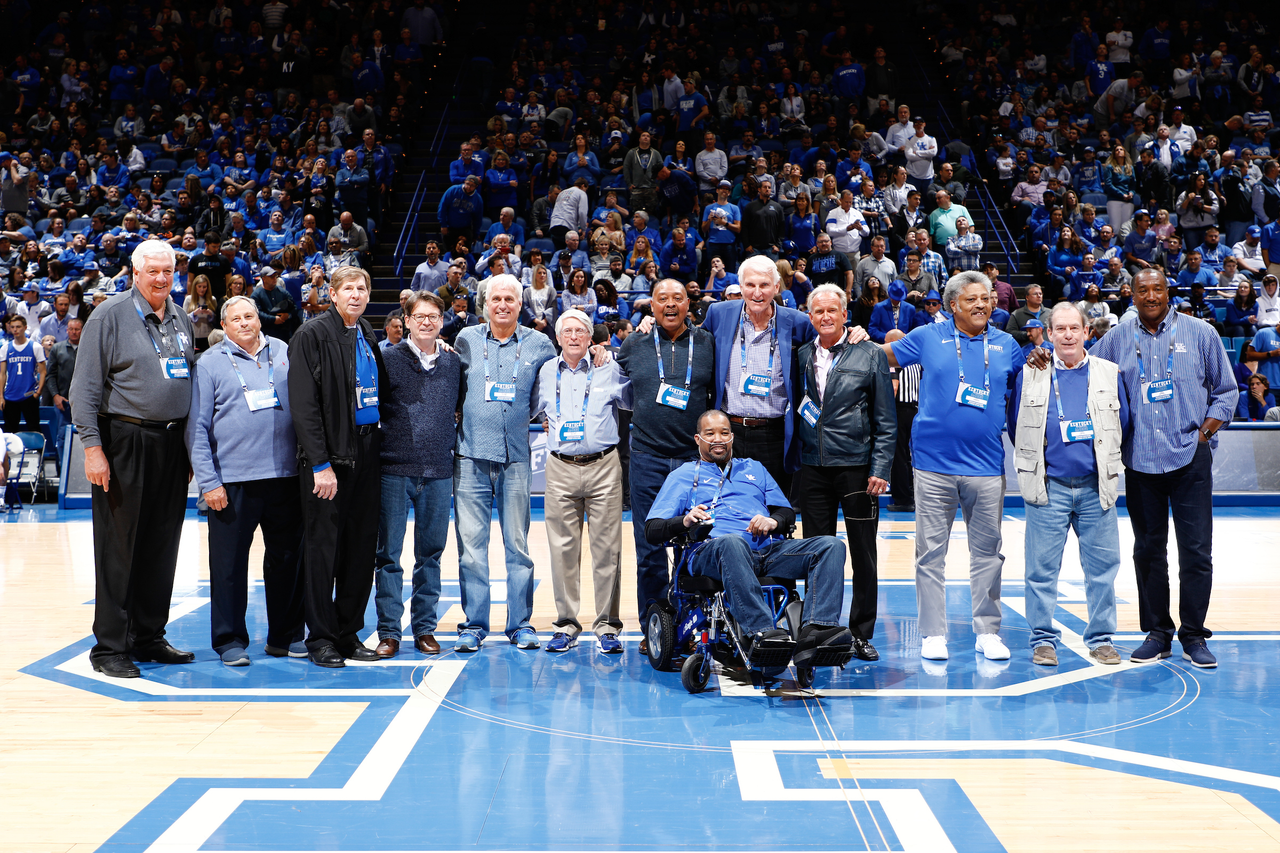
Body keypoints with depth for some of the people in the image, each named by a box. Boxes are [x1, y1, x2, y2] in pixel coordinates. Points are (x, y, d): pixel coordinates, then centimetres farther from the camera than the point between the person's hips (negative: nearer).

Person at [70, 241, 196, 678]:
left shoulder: (181, 321, 14)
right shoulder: (110, 316, -4)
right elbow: (86, 386, -8)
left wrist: (191, 446, 15)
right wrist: (92, 446, -15)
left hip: (172, 444, 6)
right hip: (125, 442, -6)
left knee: (162, 545, 9)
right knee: (118, 547, -2)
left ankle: (149, 636, 20)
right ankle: (109, 646, 6)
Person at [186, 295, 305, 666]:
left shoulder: (285, 354, 11)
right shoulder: (210, 363, 2)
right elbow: (197, 427, -1)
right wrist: (208, 481, -8)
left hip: (285, 475, 3)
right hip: (232, 480, -3)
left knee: (288, 557, 9)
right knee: (229, 562, 1)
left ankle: (286, 636, 21)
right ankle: (230, 640, 12)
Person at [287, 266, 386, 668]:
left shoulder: (368, 336, 14)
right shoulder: (312, 335, -7)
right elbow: (304, 404, -13)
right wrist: (320, 463, -18)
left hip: (365, 450, 7)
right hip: (328, 454, -6)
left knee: (361, 547, 8)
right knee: (323, 547, -1)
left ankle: (349, 633, 17)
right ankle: (321, 639, 6)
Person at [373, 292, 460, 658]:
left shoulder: (454, 363, 9)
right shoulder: (388, 359, 0)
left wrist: (450, 444, 12)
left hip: (439, 473, 3)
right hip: (395, 469, -3)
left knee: (431, 553, 8)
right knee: (388, 553, 0)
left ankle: (424, 628, 17)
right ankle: (389, 632, 7)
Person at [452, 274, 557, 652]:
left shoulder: (539, 345, 7)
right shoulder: (466, 340, 8)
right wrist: (454, 428, 8)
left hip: (517, 458, 0)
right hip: (472, 456, 0)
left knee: (518, 545, 3)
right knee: (471, 544, -1)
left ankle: (521, 624, 12)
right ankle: (474, 624, 8)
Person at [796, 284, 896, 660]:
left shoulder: (870, 355, 1)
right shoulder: (801, 355, 9)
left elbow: (886, 421, 0)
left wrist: (880, 470, -7)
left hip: (857, 466, -2)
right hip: (813, 469, 2)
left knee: (863, 555, 3)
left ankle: (861, 633, 14)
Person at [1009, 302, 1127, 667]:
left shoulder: (1108, 374, 7)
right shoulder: (1030, 375, 4)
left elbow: (1122, 423, 10)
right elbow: (1016, 425, 8)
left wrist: (1106, 463, 7)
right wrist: (1034, 463, 6)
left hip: (1096, 487, 1)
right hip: (1049, 487, -1)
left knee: (1102, 565, 4)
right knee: (1042, 567, 0)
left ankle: (1101, 639, 15)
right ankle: (1043, 638, 10)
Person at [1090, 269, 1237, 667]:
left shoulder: (1200, 333, 4)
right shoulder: (1116, 340, 7)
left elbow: (1226, 390, 10)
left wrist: (1207, 430, -1)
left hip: (1190, 458, -1)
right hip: (1140, 460, 2)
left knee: (1196, 551, -3)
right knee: (1148, 550, 8)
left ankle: (1193, 635, 8)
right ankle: (1157, 633, 18)